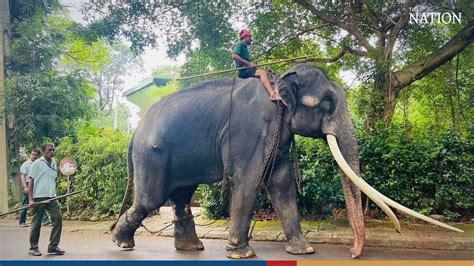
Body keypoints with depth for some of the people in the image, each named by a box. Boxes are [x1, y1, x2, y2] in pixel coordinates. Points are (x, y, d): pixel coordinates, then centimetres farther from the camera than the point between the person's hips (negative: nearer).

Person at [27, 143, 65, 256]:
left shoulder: (54, 164, 14)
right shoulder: (37, 163, -2)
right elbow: (31, 181, -4)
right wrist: (31, 199, -10)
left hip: (51, 197, 5)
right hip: (39, 197, -5)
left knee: (58, 218, -3)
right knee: (36, 223, 2)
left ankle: (53, 246, 5)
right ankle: (33, 248, 15)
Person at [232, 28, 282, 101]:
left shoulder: (244, 46, 28)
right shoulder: (240, 44, -1)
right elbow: (234, 56, -18)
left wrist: (252, 64, 5)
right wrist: (248, 63, -17)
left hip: (247, 69, 10)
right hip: (243, 70, -10)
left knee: (267, 73, 1)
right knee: (263, 72, -28)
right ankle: (273, 94, -45)